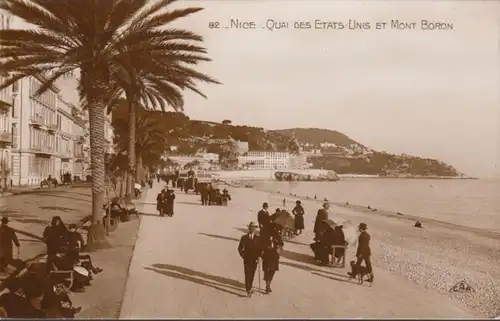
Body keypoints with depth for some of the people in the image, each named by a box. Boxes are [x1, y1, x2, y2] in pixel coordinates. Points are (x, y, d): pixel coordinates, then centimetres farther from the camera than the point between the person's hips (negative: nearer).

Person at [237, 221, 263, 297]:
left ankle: (249, 288, 30)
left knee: (252, 275, 13)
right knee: (247, 275, -8)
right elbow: (240, 248, 6)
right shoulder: (244, 237, -3)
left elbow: (260, 248, 3)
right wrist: (243, 255, -2)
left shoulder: (258, 238, 0)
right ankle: (248, 290, -9)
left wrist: (259, 256, -10)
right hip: (247, 260, -2)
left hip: (254, 260, 2)